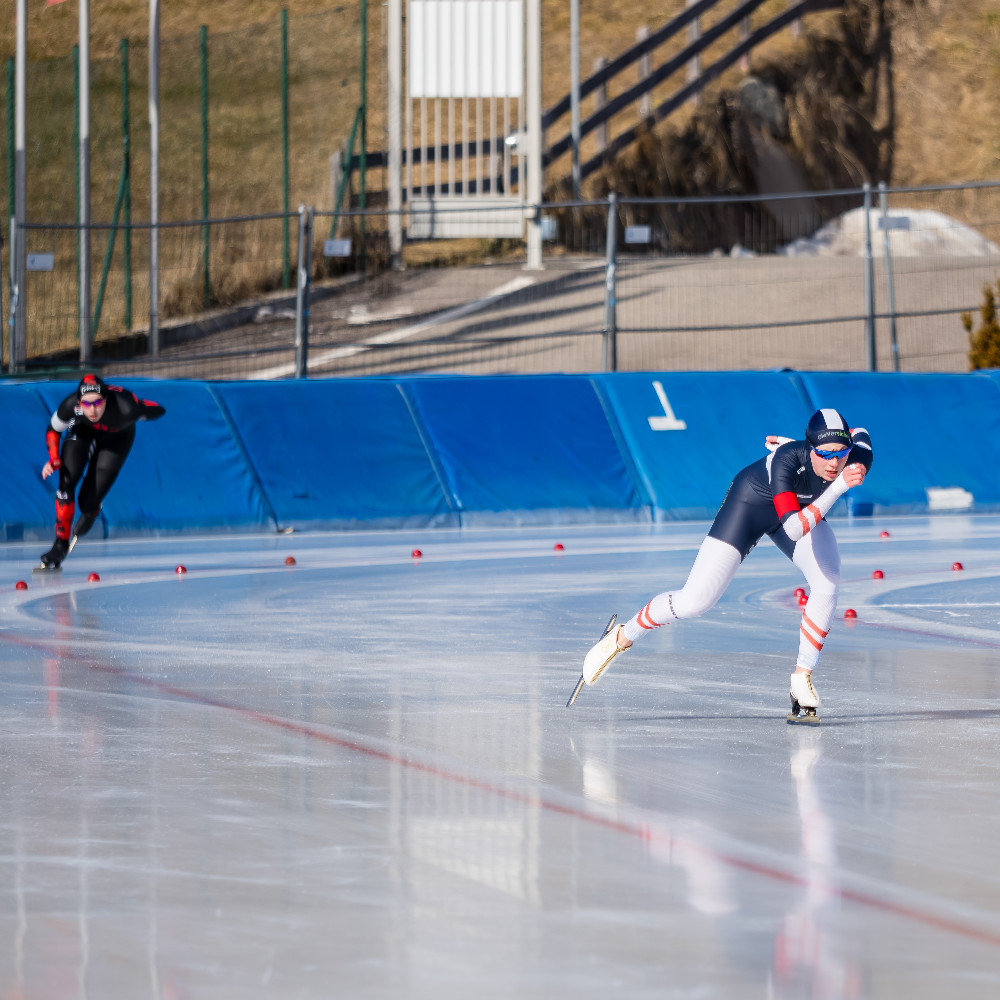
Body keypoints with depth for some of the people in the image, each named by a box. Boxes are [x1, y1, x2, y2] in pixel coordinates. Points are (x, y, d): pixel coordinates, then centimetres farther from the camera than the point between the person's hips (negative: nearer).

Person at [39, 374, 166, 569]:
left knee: (89, 502, -8)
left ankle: (89, 514, 32)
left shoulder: (126, 408, -44)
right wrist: (53, 459, -26)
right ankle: (61, 544, 1)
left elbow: (158, 411, -23)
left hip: (116, 437, -1)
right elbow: (52, 430, -14)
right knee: (66, 482, -17)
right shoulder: (70, 406, -37)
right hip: (83, 430, 1)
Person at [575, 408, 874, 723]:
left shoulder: (859, 458, -30)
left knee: (827, 584, -21)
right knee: (695, 601, -11)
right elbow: (793, 529, -49)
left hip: (805, 507, 5)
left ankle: (802, 680, -5)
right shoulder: (787, 459, -42)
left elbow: (860, 434, -4)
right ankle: (622, 637, 15)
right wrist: (839, 486, -56)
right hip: (751, 500, -5)